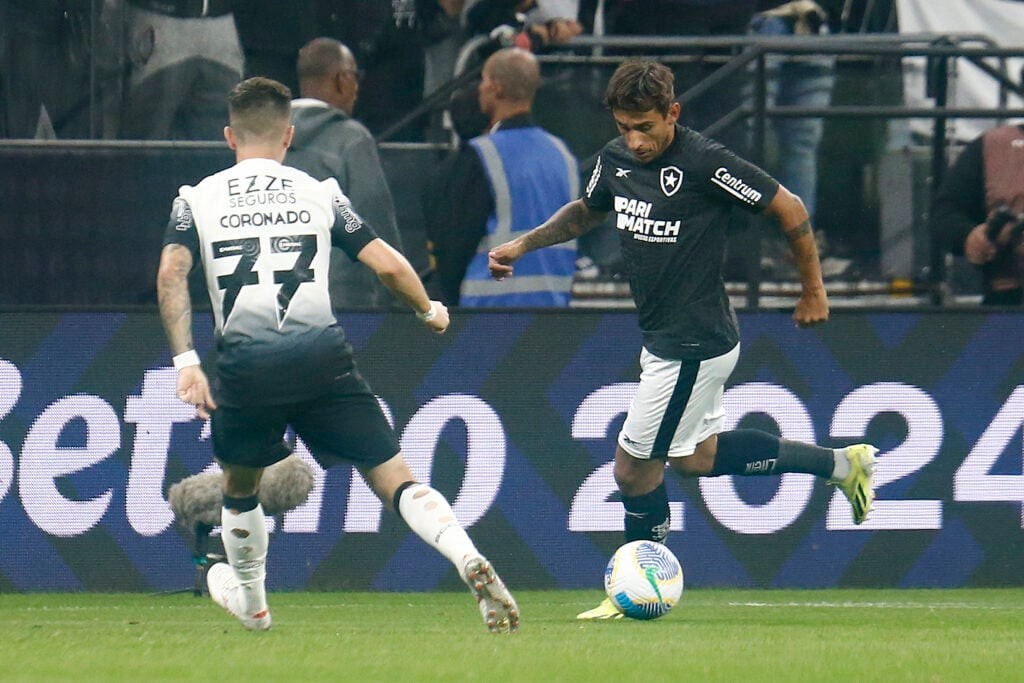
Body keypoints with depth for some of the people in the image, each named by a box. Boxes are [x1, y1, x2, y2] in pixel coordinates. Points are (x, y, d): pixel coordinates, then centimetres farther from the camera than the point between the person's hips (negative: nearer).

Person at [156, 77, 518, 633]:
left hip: (245, 366, 0)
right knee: (395, 481, -1)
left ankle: (250, 602, 44)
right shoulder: (319, 193, 12)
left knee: (239, 488, 27)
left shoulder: (196, 200, 12)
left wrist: (185, 361, -9)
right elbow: (387, 264, 6)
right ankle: (469, 560, -24)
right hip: (322, 356, 0)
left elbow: (171, 274, -5)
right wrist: (430, 311, 25)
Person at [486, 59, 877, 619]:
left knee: (633, 465, -1)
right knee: (696, 457, 21)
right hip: (664, 339, 9)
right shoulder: (616, 158, 1)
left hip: (694, 345, -9)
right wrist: (522, 245, 9)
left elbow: (789, 209, -13)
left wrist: (813, 290, -4)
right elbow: (585, 212, 23)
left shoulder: (704, 163, -22)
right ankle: (839, 463, 30)